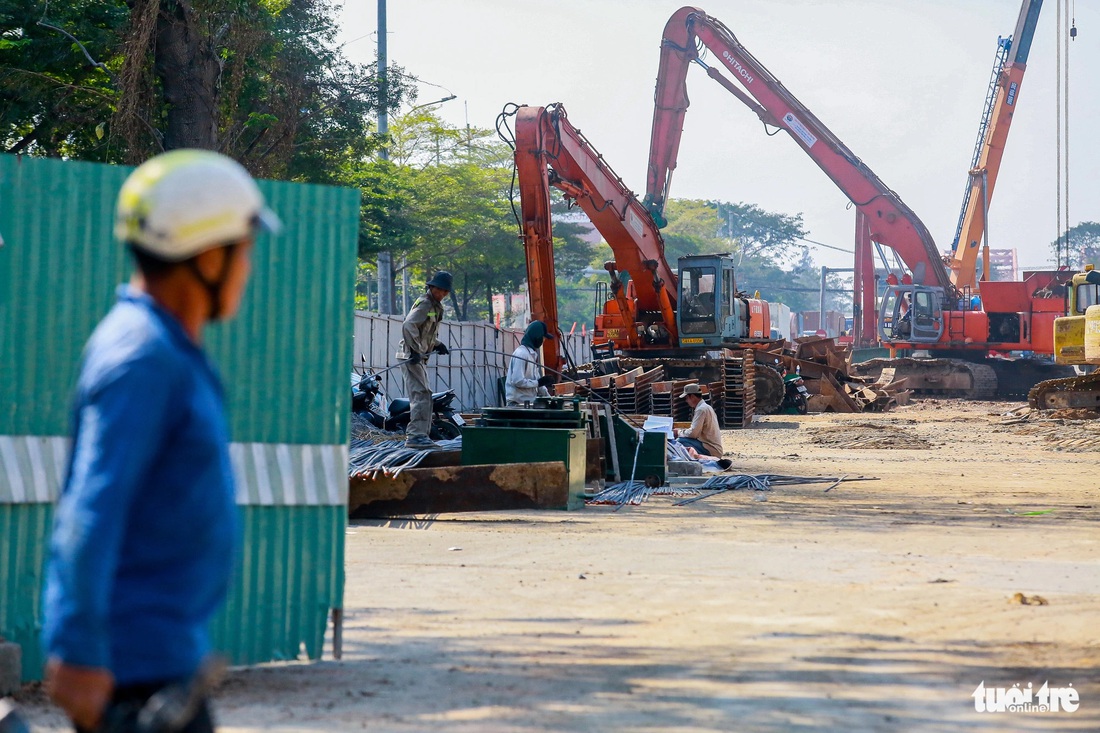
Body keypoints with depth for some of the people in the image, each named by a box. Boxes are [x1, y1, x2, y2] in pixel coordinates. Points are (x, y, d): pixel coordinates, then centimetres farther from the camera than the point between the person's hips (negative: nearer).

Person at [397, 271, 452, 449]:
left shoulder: (436, 307, 19)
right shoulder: (424, 304, -12)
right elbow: (408, 326, -24)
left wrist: (437, 344, 11)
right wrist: (416, 350, -29)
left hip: (419, 356, 10)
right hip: (411, 355, -10)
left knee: (423, 396, 14)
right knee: (421, 395, -16)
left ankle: (413, 435, 20)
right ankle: (416, 435, -19)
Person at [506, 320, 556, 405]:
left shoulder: (533, 353, 15)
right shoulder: (521, 353, -15)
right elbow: (517, 381, -22)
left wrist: (548, 398, 10)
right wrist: (538, 382, -16)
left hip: (530, 402, 9)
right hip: (518, 404, -9)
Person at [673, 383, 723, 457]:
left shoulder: (701, 409, -15)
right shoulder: (707, 407, 17)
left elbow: (693, 433, -19)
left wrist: (679, 433, -2)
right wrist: (682, 432, 11)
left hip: (710, 450, -10)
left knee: (680, 441, -19)